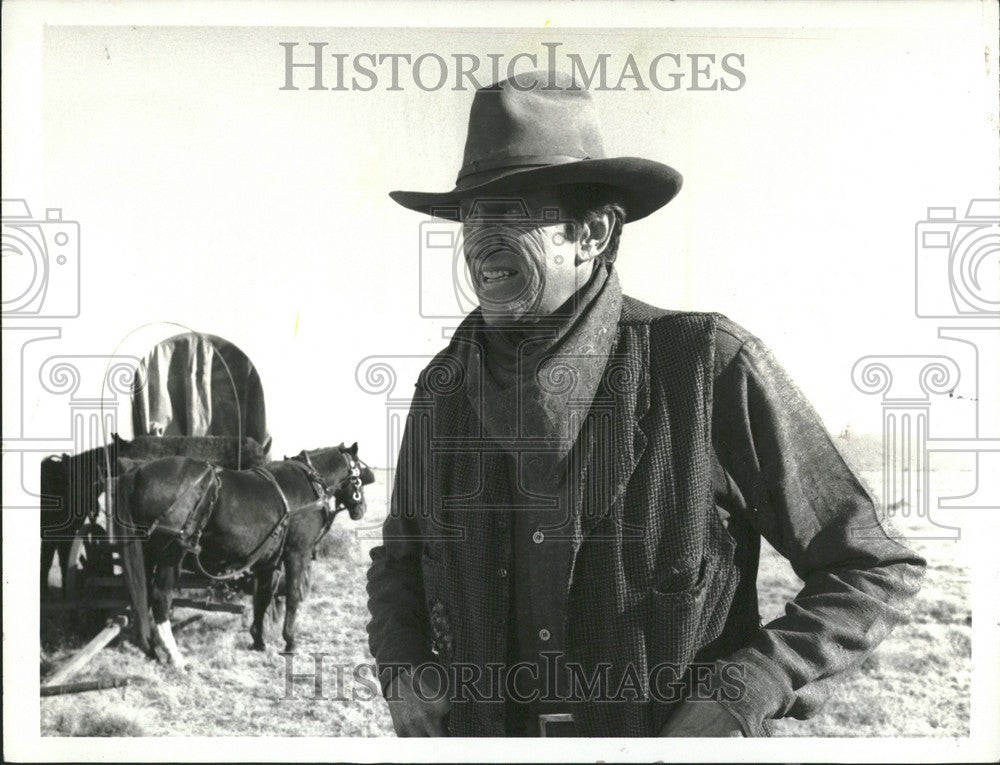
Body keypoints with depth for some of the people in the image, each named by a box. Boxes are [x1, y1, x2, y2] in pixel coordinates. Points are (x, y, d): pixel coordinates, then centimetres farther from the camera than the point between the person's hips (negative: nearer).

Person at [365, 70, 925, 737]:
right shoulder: (444, 388, -4)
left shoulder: (713, 365, -16)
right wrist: (403, 668, -5)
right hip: (480, 733, 4)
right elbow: (400, 560, 14)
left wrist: (739, 700, -20)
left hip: (680, 734, -3)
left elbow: (877, 573, -9)